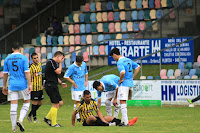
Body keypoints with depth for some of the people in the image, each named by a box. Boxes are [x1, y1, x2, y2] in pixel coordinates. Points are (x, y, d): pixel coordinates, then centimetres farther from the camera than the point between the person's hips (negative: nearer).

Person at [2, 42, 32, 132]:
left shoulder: (7, 59, 6)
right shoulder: (23, 58, -4)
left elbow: (5, 73, 10)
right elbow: (27, 72, -10)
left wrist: (4, 86, 17)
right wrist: (30, 84, -8)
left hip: (12, 85, 3)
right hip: (23, 84, -3)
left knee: (13, 106, 2)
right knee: (26, 103, 13)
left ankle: (14, 127, 0)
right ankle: (20, 120, -8)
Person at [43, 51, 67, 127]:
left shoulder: (53, 63, 20)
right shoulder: (51, 62, -12)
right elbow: (58, 72, -16)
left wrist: (61, 83, 21)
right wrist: (60, 63, -4)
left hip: (53, 86, 10)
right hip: (51, 86, -10)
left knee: (60, 103, 11)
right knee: (55, 104, -7)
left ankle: (48, 118, 17)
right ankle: (54, 123, -1)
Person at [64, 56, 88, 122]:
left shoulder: (84, 64, 5)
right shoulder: (72, 67, -13)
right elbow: (65, 76, -10)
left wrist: (86, 81, 11)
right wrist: (73, 82, -16)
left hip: (83, 87, 6)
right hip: (76, 88, -6)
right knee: (77, 101, -2)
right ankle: (78, 117, 6)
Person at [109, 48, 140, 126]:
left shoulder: (119, 62, -14)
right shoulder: (128, 60, 14)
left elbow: (123, 72, -29)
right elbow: (138, 67, 21)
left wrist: (120, 80, -13)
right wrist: (132, 77, 17)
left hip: (124, 84, -9)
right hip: (130, 83, 9)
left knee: (122, 102, -7)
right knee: (123, 103, 17)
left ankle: (125, 122, -11)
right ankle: (124, 120, 19)